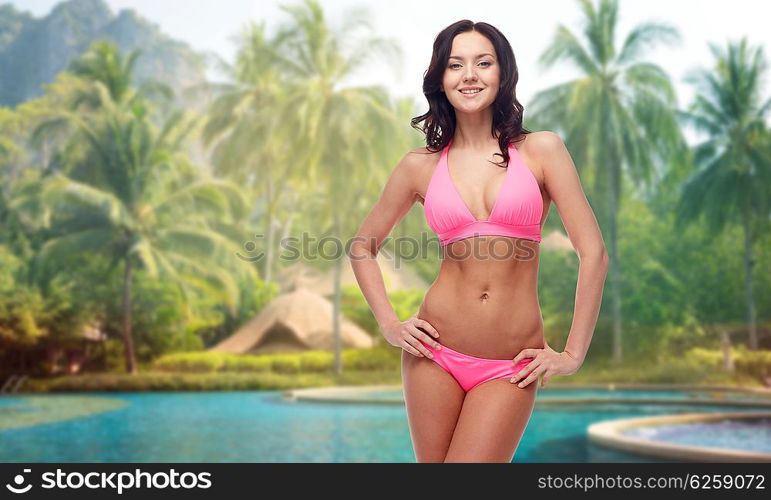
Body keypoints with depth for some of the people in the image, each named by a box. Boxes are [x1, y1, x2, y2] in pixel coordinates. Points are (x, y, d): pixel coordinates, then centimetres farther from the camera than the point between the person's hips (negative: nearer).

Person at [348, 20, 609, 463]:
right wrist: (389, 324, 6)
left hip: (510, 367, -2)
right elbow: (363, 247, 17)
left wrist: (573, 355, -3)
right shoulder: (421, 166, 5)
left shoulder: (541, 150, -1)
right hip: (438, 353, 2)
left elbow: (593, 254, -3)